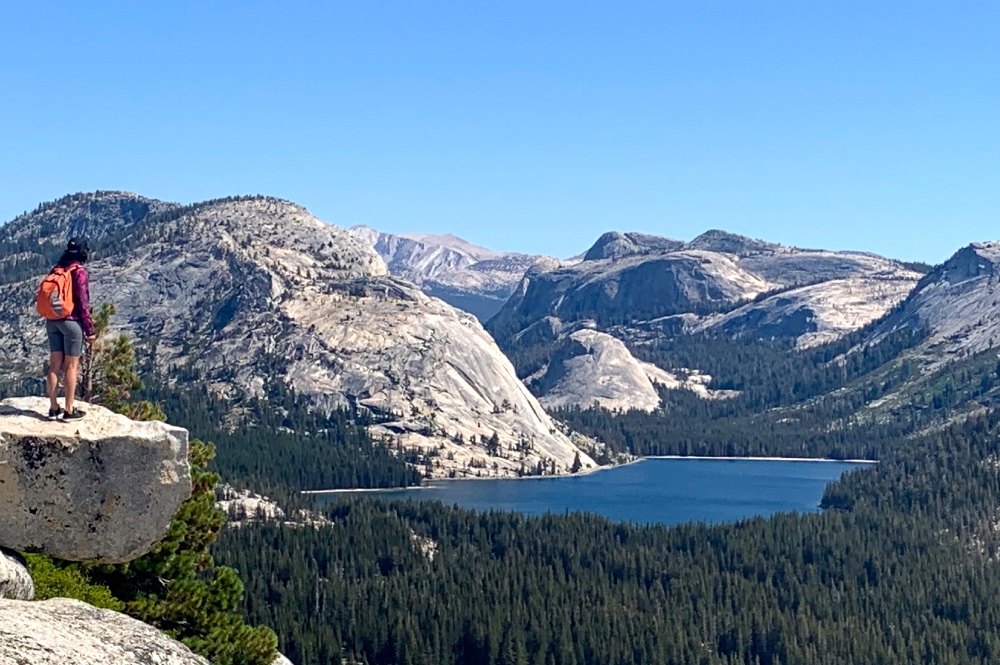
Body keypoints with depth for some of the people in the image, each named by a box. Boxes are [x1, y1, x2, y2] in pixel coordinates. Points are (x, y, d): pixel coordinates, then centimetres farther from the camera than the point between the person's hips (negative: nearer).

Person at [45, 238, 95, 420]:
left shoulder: (56, 271, 9)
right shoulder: (80, 272, -12)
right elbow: (83, 303, -14)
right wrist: (89, 330, -8)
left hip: (53, 322, 7)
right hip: (72, 322, -7)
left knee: (55, 364, 8)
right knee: (71, 366, -1)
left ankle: (54, 408, 12)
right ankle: (69, 410, 2)